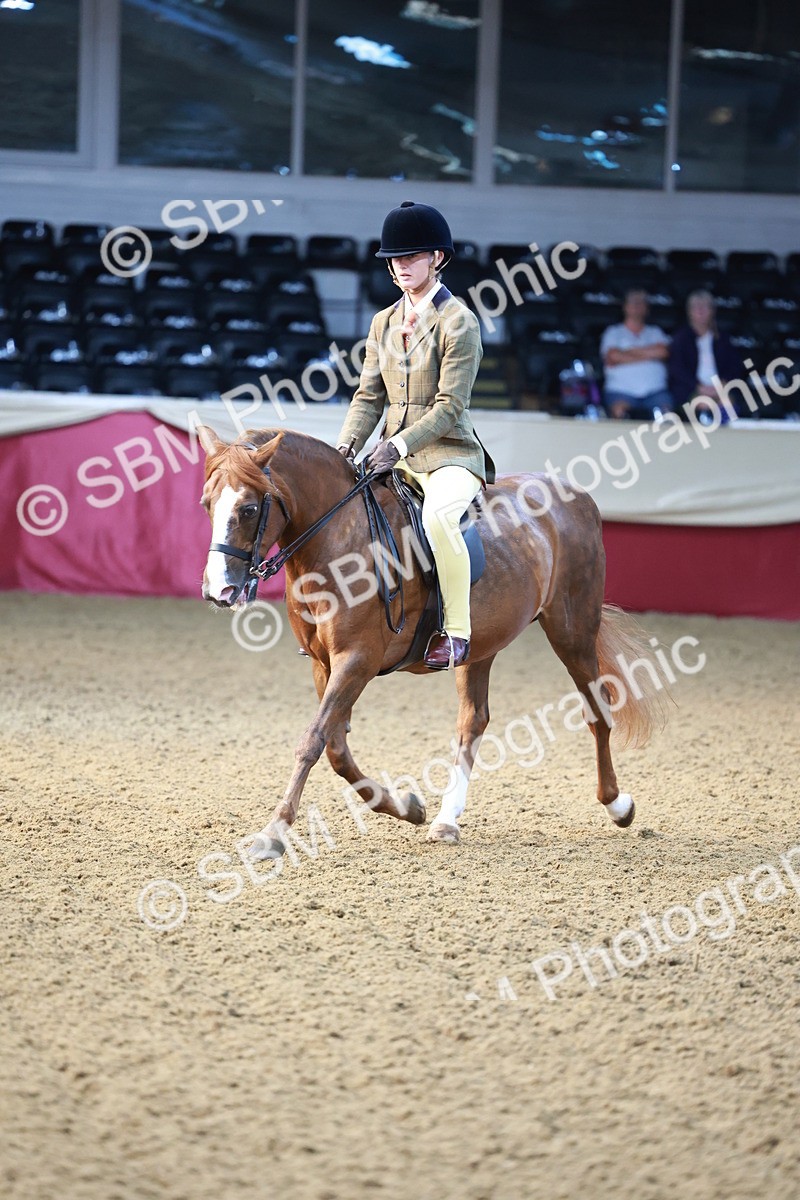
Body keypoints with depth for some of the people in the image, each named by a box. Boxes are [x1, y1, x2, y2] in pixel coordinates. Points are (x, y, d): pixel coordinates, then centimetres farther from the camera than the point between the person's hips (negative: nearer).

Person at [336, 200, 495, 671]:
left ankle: (455, 632, -32)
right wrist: (346, 446, -6)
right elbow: (369, 397, 11)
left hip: (449, 454, -8)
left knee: (438, 514, -37)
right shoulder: (383, 323, 12)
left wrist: (401, 444, -25)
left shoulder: (458, 322, -8)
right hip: (395, 457, 8)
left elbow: (450, 405, -14)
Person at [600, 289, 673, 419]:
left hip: (654, 391, 2)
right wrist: (647, 355, 4)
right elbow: (612, 357, -1)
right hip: (622, 391, -2)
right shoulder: (614, 332, 20)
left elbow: (662, 351, 3)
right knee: (619, 411, -36)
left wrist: (629, 352, 3)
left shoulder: (655, 332, 25)